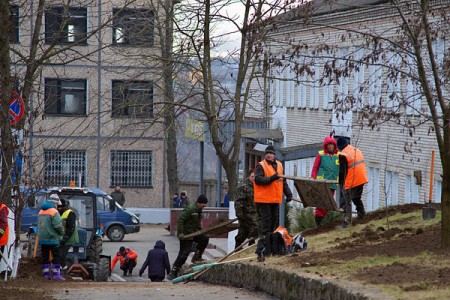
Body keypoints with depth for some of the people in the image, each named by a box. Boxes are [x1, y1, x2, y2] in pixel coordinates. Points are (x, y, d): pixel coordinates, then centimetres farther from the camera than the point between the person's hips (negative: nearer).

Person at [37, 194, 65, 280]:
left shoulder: (41, 211, 15)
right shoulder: (54, 212, -11)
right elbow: (58, 225, -16)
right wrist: (62, 233, 1)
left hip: (42, 238, 8)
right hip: (52, 238, -8)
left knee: (45, 257, 10)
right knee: (56, 256, -3)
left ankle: (46, 274, 10)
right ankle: (56, 274, -8)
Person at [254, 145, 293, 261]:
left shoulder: (279, 165, 16)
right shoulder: (261, 166, -4)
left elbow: (283, 181, 23)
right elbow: (258, 179, -17)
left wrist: (288, 193, 16)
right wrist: (271, 179, -27)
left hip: (275, 199, 7)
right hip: (263, 200, -7)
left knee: (275, 220, 9)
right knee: (266, 220, -11)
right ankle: (261, 247, -12)